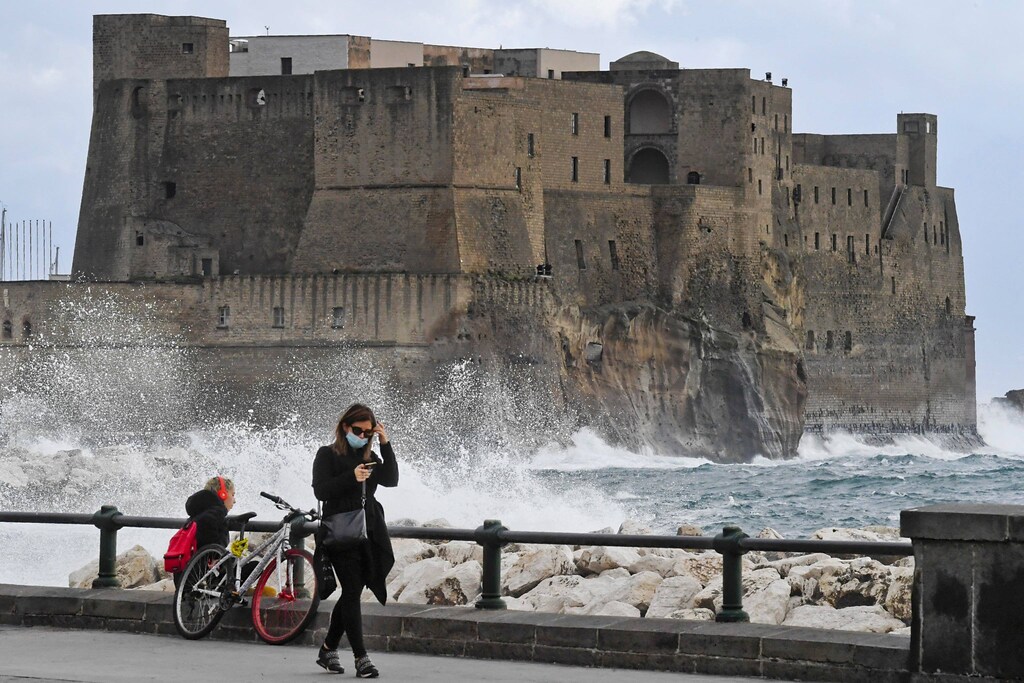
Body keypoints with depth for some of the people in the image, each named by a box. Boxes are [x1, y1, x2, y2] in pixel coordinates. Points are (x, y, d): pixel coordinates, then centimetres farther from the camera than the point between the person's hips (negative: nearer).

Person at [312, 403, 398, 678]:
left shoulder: (369, 457, 16)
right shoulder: (327, 455, 0)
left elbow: (391, 480, 1)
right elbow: (321, 491, -10)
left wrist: (385, 445, -5)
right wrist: (351, 477, -22)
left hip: (369, 532, 6)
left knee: (351, 593, 10)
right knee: (352, 591, -9)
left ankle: (328, 650, 22)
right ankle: (361, 658, -12)